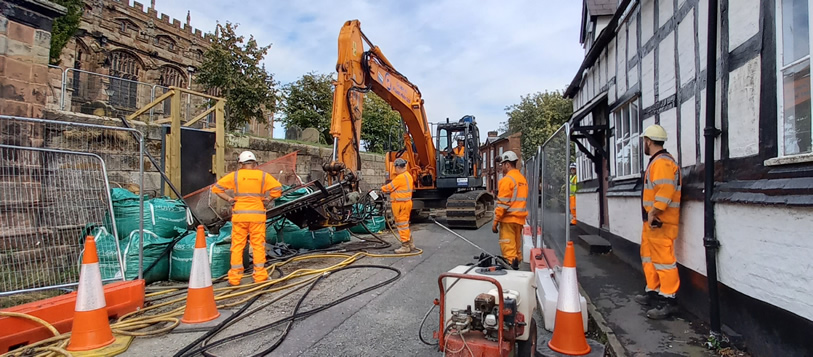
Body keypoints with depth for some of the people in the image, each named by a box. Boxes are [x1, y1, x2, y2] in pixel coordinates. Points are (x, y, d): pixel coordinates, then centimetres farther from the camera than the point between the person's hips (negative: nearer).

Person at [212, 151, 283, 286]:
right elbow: (278, 188, -7)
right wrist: (268, 199, 0)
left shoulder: (235, 175, 1)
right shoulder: (263, 176, 0)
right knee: (258, 245, 7)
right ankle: (260, 275, 11)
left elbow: (216, 188, 1)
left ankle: (235, 277, 12)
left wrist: (229, 199, 2)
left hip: (239, 215, 0)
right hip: (257, 215, 0)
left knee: (237, 246, 8)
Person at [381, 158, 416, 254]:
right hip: (407, 202, 10)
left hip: (401, 204, -10)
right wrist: (387, 190, 12)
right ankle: (410, 244, 25)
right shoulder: (408, 175, 13)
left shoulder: (400, 177, -18)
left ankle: (405, 246, 4)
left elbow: (389, 187, -10)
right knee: (404, 224, 18)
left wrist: (382, 188, 9)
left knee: (402, 225, -3)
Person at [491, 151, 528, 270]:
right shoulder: (523, 179, 14)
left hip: (508, 219, -8)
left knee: (508, 249, -5)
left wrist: (495, 222, -12)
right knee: (517, 247, 15)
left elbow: (502, 203, -16)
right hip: (520, 219, 8)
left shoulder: (507, 180, -12)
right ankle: (516, 265, 22)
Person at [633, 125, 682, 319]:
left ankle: (668, 300, 1)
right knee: (648, 257, 18)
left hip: (660, 222, -11)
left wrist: (653, 213, -25)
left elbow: (665, 191, -26)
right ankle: (653, 292, 29)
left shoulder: (662, 162, -16)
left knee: (663, 259, -6)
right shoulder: (656, 162, 18)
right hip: (652, 221, 11)